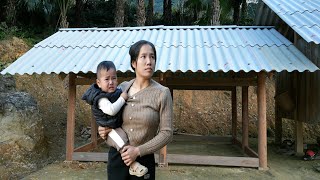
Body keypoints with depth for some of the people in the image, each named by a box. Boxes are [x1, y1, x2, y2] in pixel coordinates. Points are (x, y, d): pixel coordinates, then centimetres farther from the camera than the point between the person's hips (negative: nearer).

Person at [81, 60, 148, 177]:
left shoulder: (117, 92, 6)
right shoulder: (101, 98, -19)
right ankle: (133, 166, -21)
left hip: (120, 125, 9)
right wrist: (122, 99, -26)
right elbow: (111, 110, -36)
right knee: (123, 142, -29)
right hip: (110, 129, -9)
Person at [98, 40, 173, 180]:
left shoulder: (162, 93, -12)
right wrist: (103, 129, -4)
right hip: (116, 156, 3)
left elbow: (167, 133, -12)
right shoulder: (122, 87, -1)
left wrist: (138, 151, -17)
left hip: (143, 160, -3)